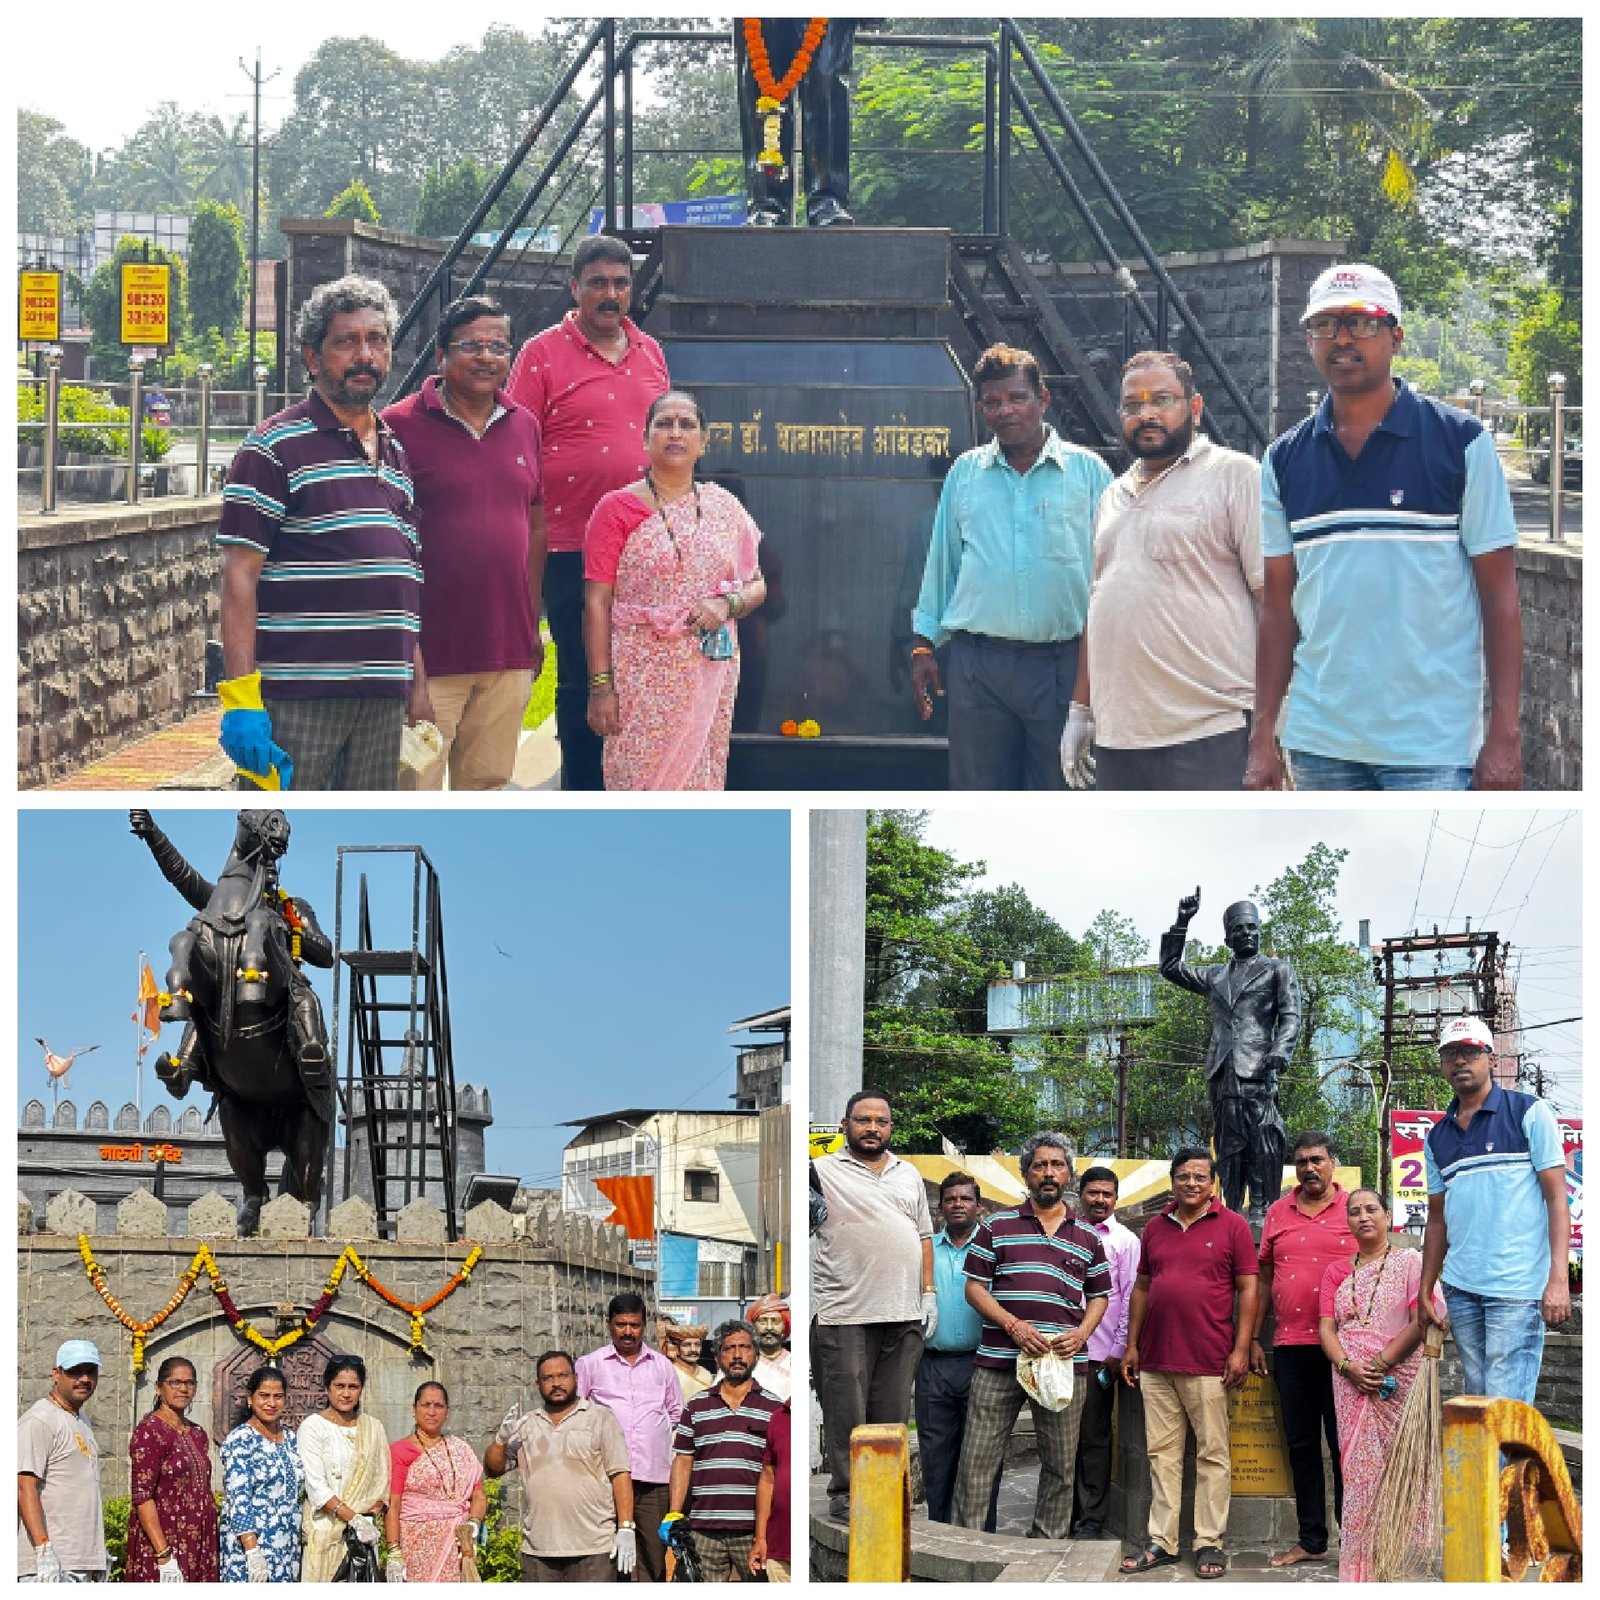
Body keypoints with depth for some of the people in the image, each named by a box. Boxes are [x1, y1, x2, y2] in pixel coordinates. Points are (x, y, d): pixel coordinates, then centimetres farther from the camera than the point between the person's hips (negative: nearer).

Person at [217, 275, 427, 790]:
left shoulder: (398, 454, 18)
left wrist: (419, 688, 16)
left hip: (383, 701, 6)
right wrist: (240, 697, -16)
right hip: (296, 701, -6)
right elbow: (240, 578, -8)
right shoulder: (275, 448, -2)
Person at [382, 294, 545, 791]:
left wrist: (532, 627, 16)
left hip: (509, 653, 6)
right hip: (429, 653, -6)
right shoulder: (402, 425, -6)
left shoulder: (523, 426, 12)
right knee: (414, 789, -4)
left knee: (487, 782, 12)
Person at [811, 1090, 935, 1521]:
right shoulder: (823, 1171, 1)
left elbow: (924, 1236, 21)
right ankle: (844, 1496, 1)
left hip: (904, 1315, 5)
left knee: (893, 1413, 8)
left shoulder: (908, 1174, 18)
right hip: (843, 1315, -5)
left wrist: (928, 1292, 13)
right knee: (845, 1411, -4)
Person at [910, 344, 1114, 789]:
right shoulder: (965, 473, 11)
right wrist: (923, 644, 12)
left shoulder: (1088, 472, 2)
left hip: (1062, 664, -2)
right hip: (978, 663, 2)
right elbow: (941, 563, 16)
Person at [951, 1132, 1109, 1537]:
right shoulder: (998, 1227, 7)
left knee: (1060, 1465, 5)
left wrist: (1080, 1334, -2)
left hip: (1065, 1364, 2)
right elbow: (975, 1287, 4)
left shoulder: (1087, 1238, 13)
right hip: (999, 1359, -2)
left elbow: (1099, 1296, 18)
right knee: (978, 1458, -3)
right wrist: (1014, 1326, -11)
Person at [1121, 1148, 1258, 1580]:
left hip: (1209, 1363, -4)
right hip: (1156, 1361, 4)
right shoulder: (1155, 1228, 13)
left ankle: (1209, 1543, 5)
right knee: (1161, 1453, 6)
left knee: (1212, 1454, 0)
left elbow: (1247, 1289, -2)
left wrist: (1241, 1350, -9)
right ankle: (1162, 1543, 10)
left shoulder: (1231, 1226, 0)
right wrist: (1131, 1345, 11)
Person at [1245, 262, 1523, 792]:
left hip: (1432, 747, -4)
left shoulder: (1461, 443, -3)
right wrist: (1262, 734, 5)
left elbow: (1499, 594, -4)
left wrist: (1505, 734, -10)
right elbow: (1279, 604, 11)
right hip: (1319, 743, 4)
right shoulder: (1284, 461, 8)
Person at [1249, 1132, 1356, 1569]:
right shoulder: (1278, 1213, 11)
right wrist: (1253, 1339, 10)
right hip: (1289, 1346, 4)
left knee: (1344, 1444, -2)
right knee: (1301, 1445, 7)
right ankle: (1311, 1541, 13)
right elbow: (1264, 1277, 15)